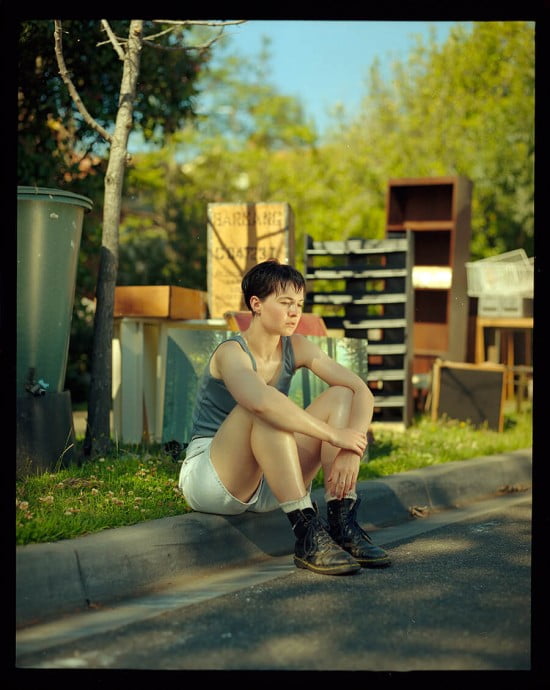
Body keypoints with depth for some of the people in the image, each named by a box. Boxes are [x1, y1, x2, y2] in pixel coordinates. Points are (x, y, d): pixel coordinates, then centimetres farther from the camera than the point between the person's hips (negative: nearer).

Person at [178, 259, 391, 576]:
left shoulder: (296, 348, 1)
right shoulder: (231, 353, -19)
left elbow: (361, 390, -9)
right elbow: (261, 401, -42)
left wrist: (351, 451, -26)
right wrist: (334, 436, -38)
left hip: (267, 485, 7)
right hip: (207, 479, -6)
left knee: (340, 395, -8)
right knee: (265, 409, -34)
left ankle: (343, 524, -20)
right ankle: (308, 533, -36)